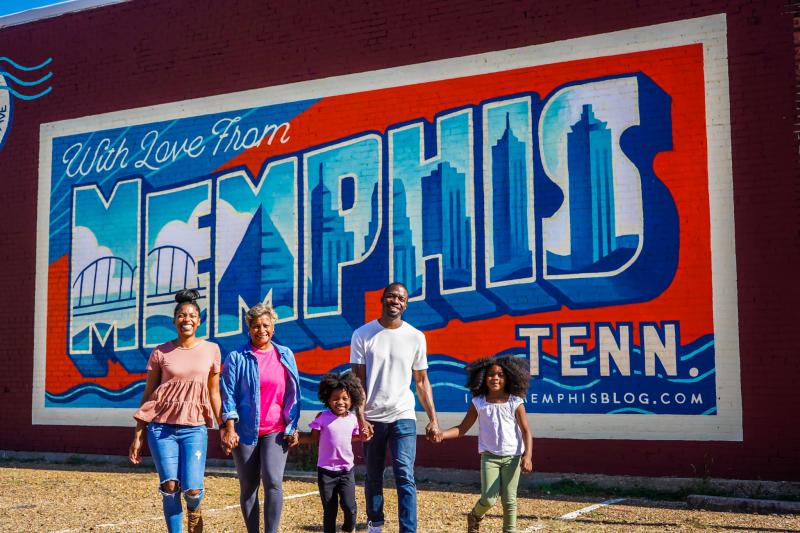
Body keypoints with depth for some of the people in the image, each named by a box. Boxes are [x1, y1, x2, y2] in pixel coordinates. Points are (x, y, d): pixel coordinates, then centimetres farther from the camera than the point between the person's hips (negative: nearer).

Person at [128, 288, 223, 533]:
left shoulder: (211, 350, 6)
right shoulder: (160, 353, 4)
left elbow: (214, 393, 11)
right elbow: (148, 395, 7)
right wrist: (138, 435, 6)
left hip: (195, 428, 0)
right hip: (161, 426, 0)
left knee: (192, 490, -10)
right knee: (170, 487, -7)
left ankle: (194, 509, 25)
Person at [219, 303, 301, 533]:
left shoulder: (285, 356, 7)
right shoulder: (236, 358, 2)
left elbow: (292, 394, 9)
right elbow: (228, 394, -1)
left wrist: (293, 427, 4)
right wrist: (230, 429, -10)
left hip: (276, 430, 0)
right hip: (245, 430, 0)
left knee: (273, 482, -13)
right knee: (248, 486, 6)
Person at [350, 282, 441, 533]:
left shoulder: (415, 337, 2)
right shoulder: (362, 335, -1)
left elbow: (422, 381, 7)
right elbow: (358, 381, -2)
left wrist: (433, 419, 1)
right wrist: (361, 418, -11)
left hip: (403, 417, 0)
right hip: (372, 418, 1)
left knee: (405, 478, -10)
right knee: (373, 477, 13)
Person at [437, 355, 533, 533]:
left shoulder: (516, 403, -4)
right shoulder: (478, 403, -1)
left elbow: (526, 432, -3)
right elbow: (461, 429, 2)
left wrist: (527, 456, -17)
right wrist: (441, 434, -14)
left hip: (512, 456, 0)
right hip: (489, 456, 0)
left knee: (509, 499, 2)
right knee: (489, 498, -8)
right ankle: (474, 518, 23)